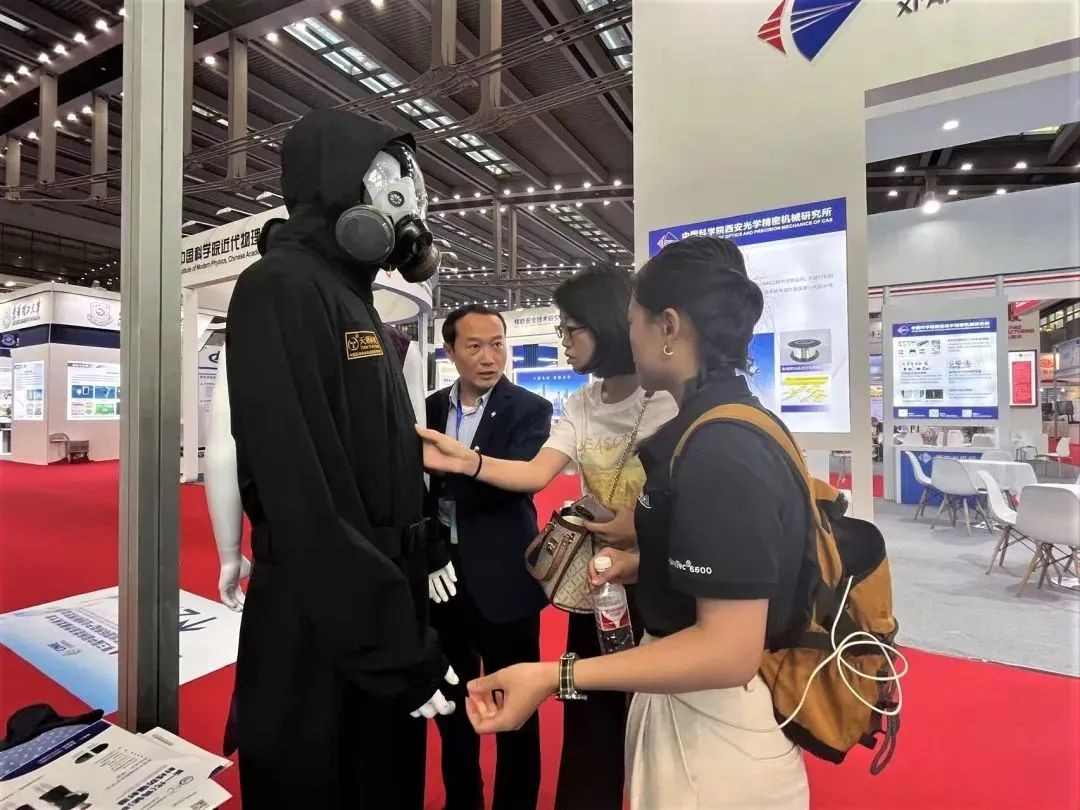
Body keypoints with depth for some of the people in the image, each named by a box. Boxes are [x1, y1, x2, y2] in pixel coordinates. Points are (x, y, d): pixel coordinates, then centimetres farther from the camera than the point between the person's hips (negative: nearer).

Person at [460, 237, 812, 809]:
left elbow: (729, 651, -29)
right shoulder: (730, 424, 3)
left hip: (716, 723, -9)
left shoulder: (720, 449, -29)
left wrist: (555, 677, -30)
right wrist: (643, 564, 8)